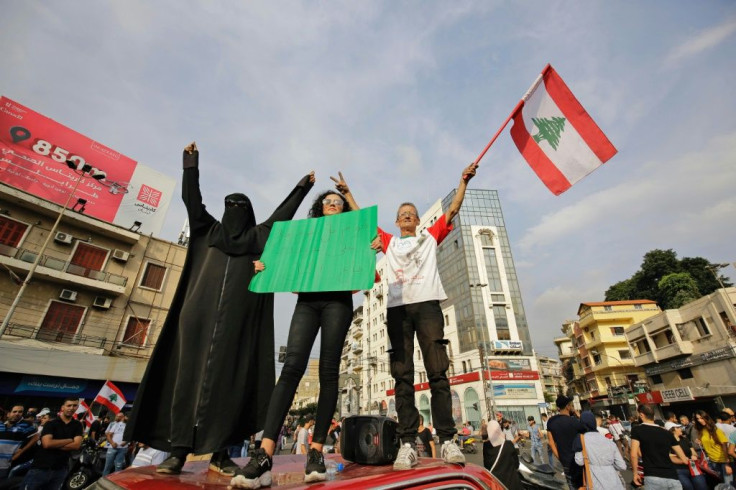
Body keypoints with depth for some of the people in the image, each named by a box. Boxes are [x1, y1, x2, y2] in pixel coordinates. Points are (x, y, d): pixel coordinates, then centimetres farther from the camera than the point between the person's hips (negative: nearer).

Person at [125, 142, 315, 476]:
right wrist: (191, 163, 19)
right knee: (188, 373, -4)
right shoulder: (209, 230, 22)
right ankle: (178, 450, 2)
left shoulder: (259, 235, 19)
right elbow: (191, 199, 20)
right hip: (199, 312, 2)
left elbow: (283, 212, 21)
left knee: (228, 380, -5)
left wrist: (302, 187, 24)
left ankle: (219, 453, 0)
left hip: (236, 318, -1)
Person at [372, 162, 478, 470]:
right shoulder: (388, 242, 24)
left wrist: (463, 180, 18)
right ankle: (407, 444, -2)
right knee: (402, 375, -4)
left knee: (437, 372, -5)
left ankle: (447, 440, -1)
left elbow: (453, 209, 21)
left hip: (427, 304, 0)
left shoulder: (430, 237, 24)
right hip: (397, 307, 1)